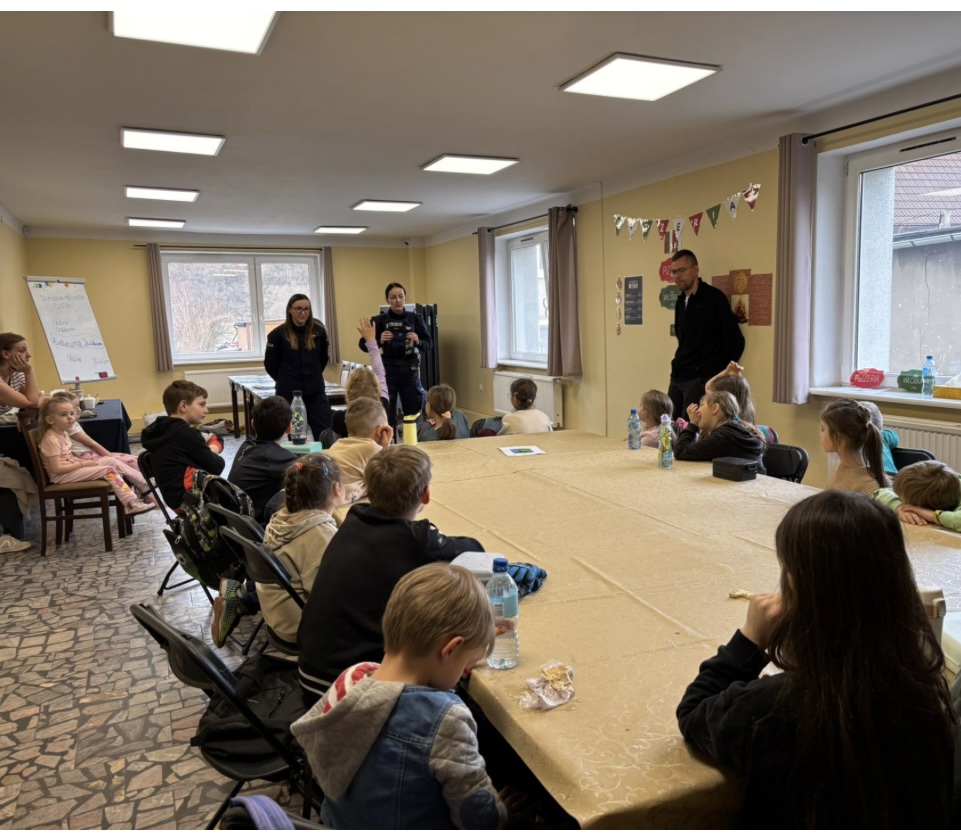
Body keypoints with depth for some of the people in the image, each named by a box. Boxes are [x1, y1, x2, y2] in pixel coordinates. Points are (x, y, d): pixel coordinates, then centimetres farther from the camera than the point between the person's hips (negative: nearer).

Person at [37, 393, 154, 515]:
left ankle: (145, 486, -2)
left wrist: (80, 460, -1)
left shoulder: (63, 433, 8)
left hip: (71, 468, 9)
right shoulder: (51, 440, -21)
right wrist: (82, 464, -19)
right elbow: (57, 469, -24)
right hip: (62, 476, -9)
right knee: (108, 470, -20)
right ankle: (131, 504, -26)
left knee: (112, 461, 0)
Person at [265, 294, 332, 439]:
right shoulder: (278, 334, -6)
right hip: (288, 392, -2)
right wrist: (285, 380, 10)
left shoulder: (318, 330, 0)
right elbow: (270, 364, 3)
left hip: (315, 390, 2)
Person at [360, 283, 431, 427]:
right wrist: (379, 341, -20)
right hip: (387, 371, -1)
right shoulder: (379, 320, -2)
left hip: (409, 370, 2)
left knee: (414, 412, 7)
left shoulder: (415, 318, 2)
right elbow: (363, 345, -2)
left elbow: (427, 345, 4)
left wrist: (418, 341, -16)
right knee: (386, 413, -4)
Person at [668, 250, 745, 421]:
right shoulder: (681, 301, 13)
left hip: (701, 379, -7)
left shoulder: (713, 298, -9)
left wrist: (719, 377, -7)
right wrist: (678, 367, 11)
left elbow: (735, 341, -10)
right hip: (677, 378, 7)